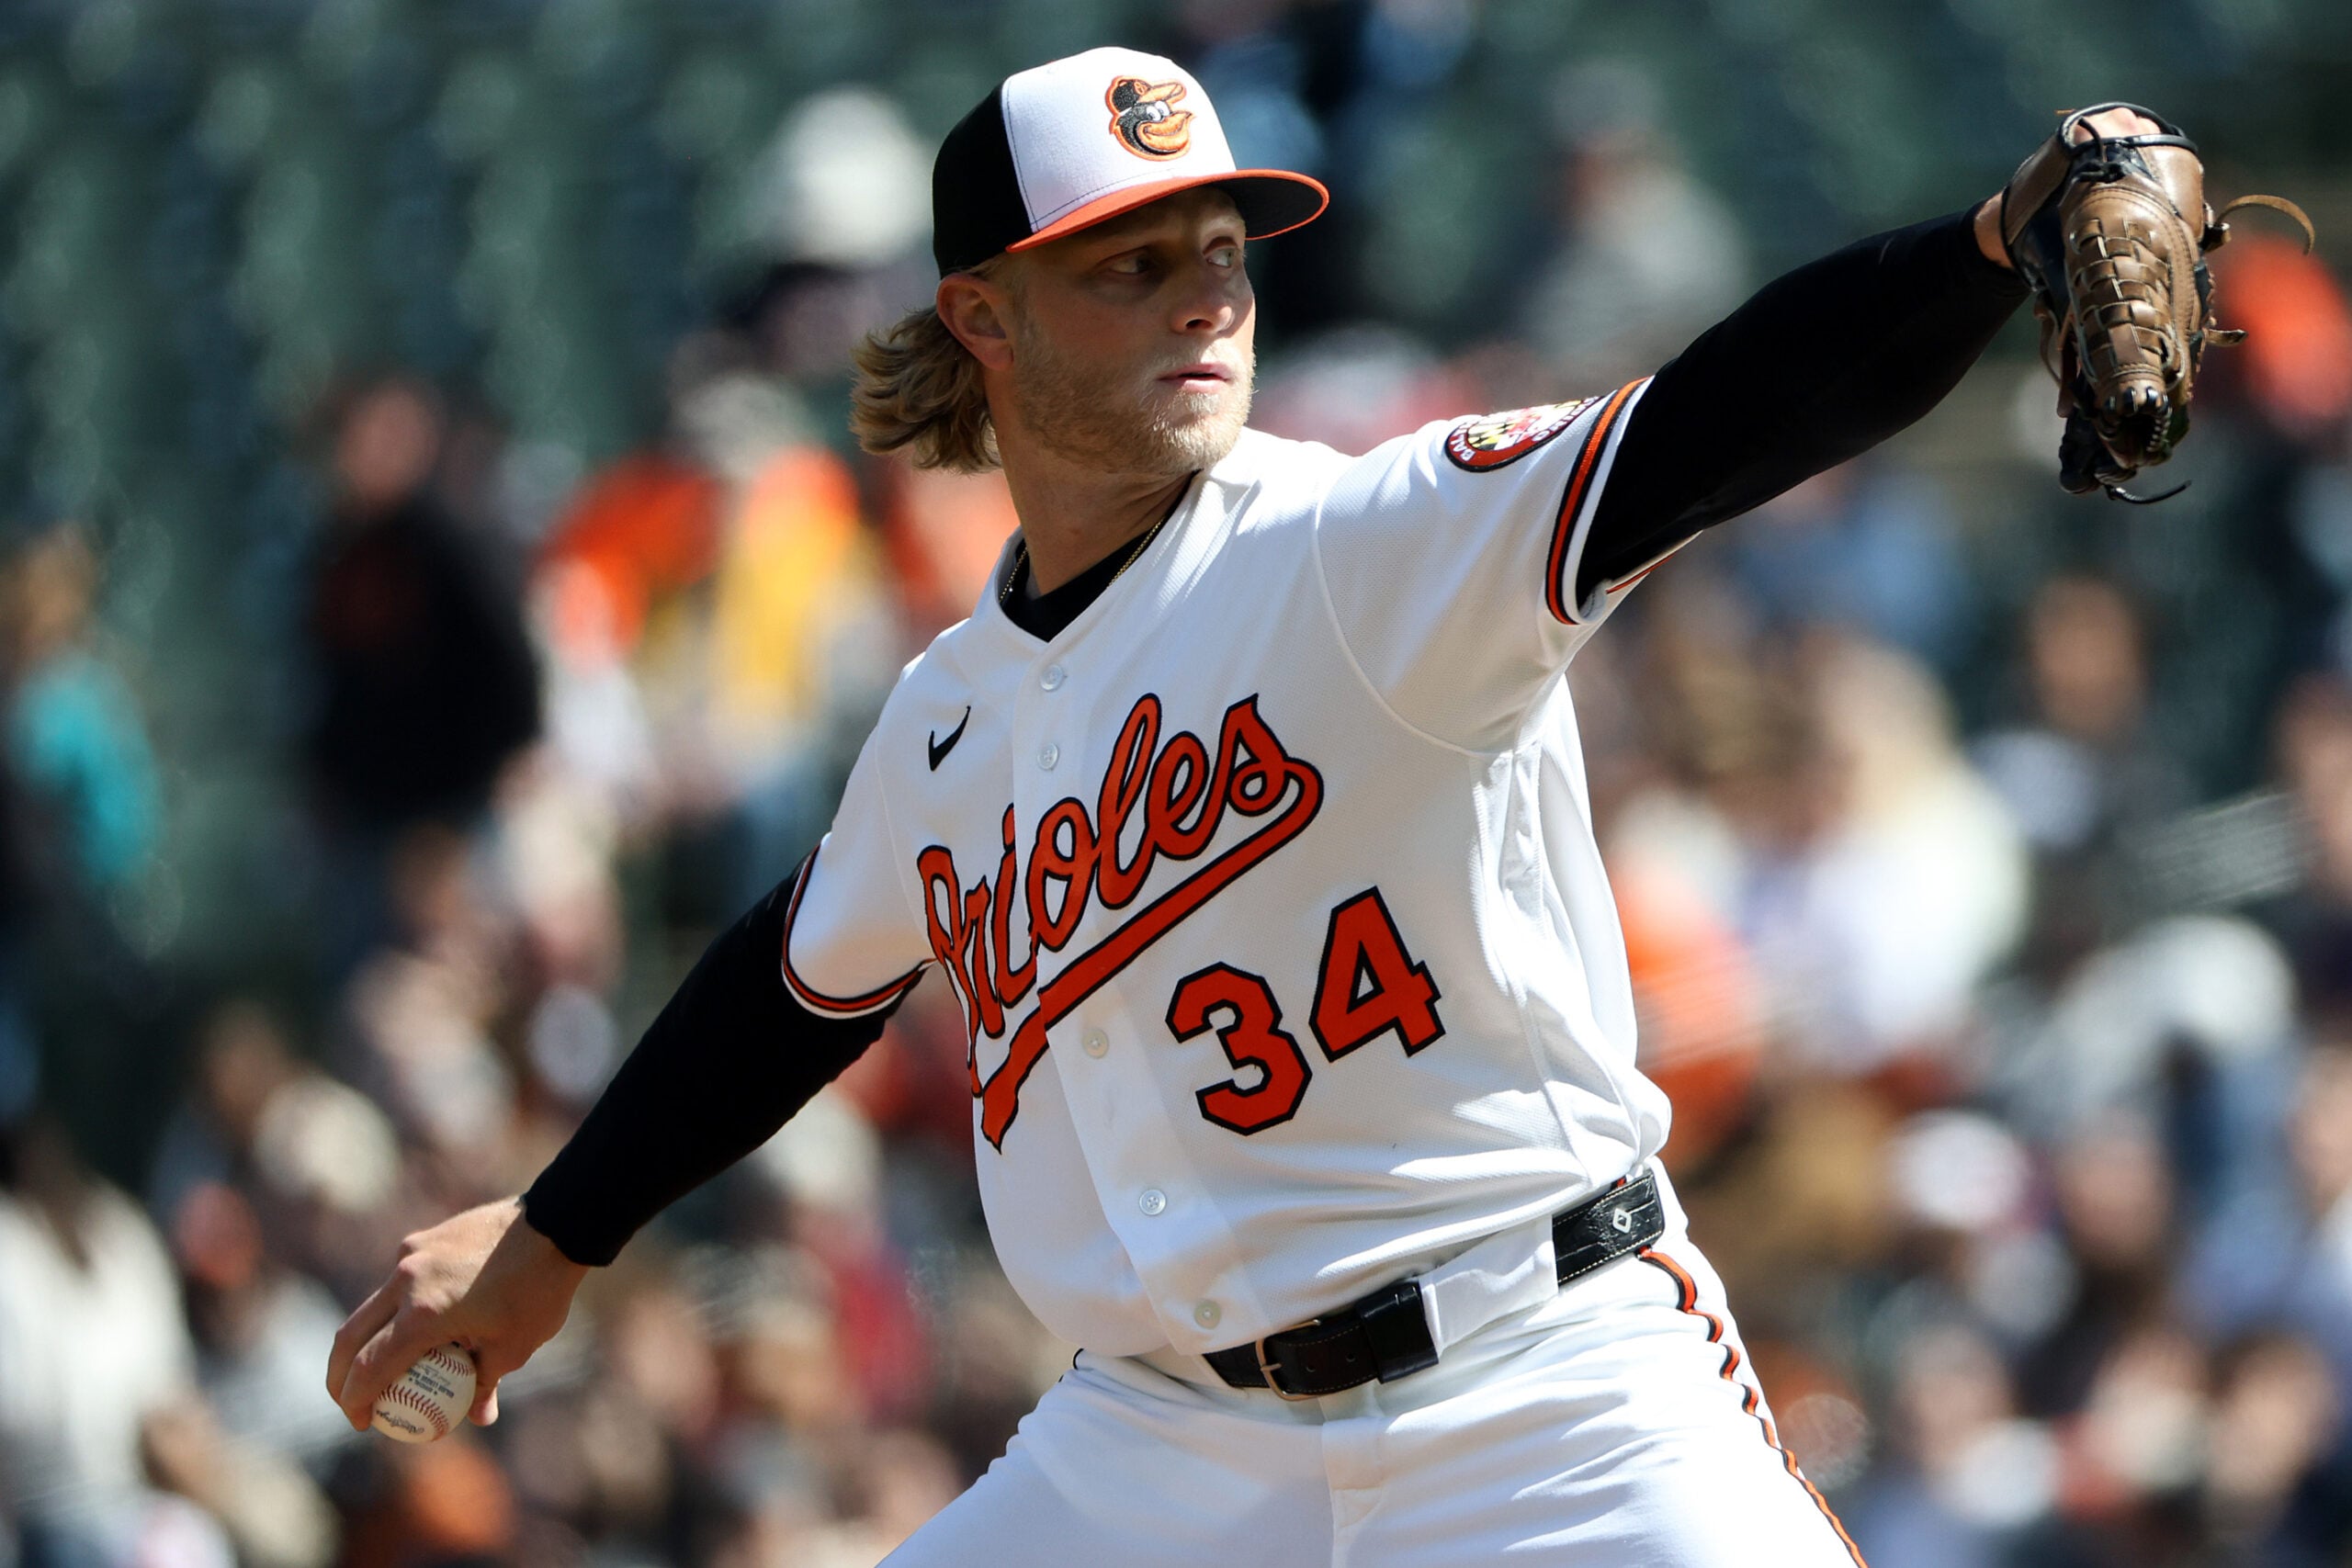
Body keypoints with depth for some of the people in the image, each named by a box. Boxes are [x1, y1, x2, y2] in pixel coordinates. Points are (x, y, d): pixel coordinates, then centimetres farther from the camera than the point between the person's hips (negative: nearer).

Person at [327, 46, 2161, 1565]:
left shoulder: (1382, 554, -9)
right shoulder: (955, 715, 9)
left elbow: (1717, 426, -25)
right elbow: (813, 976, 28)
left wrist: (2003, 245, -41)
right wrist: (551, 1236, 35)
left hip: (1553, 1412, -5)